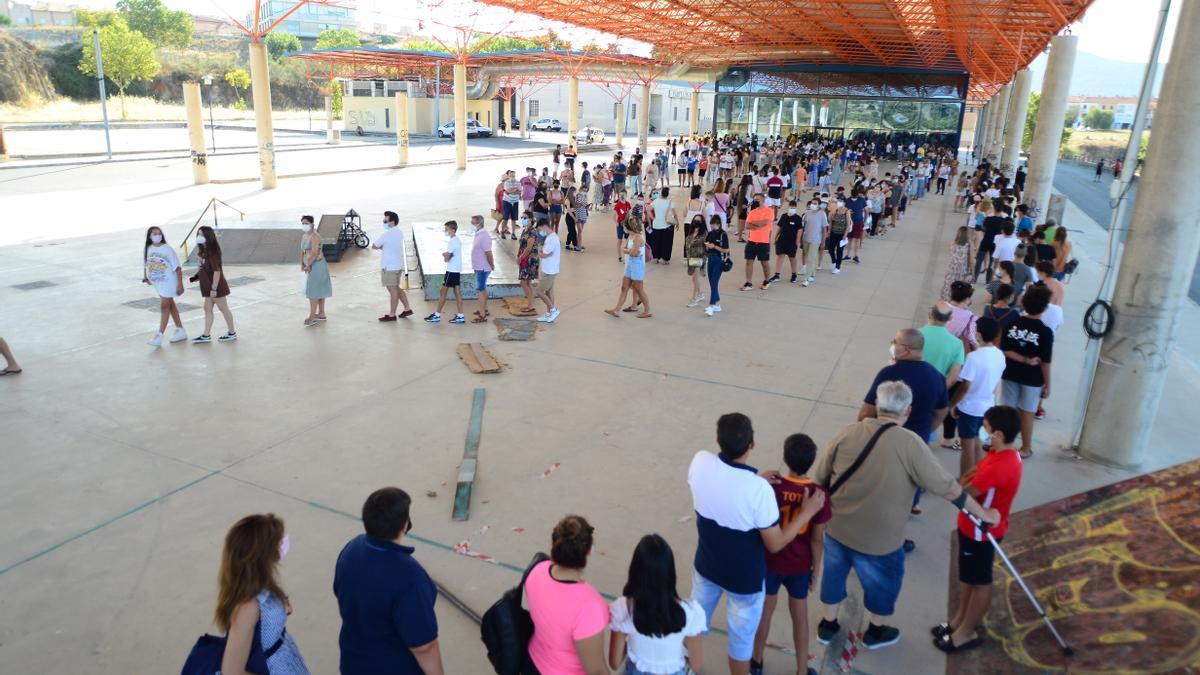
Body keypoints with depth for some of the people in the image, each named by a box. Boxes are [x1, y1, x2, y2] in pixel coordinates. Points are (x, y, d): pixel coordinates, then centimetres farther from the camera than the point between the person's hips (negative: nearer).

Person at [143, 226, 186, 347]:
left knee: (164, 306, -6)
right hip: (157, 283, 6)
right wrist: (145, 277, 2)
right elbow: (146, 265, 15)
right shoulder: (147, 249, 0)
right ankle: (181, 331, 25)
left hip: (168, 282, -6)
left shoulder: (168, 250, -14)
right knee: (170, 305, 14)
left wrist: (180, 285, -16)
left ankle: (159, 336, -2)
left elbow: (177, 268, -13)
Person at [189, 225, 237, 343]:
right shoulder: (204, 250, 7)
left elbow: (217, 271, -23)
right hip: (208, 286, 9)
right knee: (207, 309, 12)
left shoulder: (212, 252, -21)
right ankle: (206, 336, 19)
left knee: (224, 309, 5)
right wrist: (197, 277, 5)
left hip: (216, 286, -9)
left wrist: (214, 288, -22)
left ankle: (232, 333, 20)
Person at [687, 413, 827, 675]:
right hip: (744, 578, -5)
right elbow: (775, 544, -19)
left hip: (706, 565, 5)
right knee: (741, 638, 21)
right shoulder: (759, 490, -34)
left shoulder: (700, 463, -21)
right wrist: (808, 511, -10)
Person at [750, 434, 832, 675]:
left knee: (765, 610, 21)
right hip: (800, 566, 0)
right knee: (800, 615, 21)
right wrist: (816, 569, 2)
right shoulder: (820, 494, -20)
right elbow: (817, 539, -11)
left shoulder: (772, 488, -23)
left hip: (771, 562, 0)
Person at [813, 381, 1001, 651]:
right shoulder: (910, 443, -19)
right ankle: (876, 631, 46)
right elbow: (948, 488, -13)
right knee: (883, 581, 25)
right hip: (878, 537, -3)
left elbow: (819, 478, -3)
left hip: (836, 527, 3)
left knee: (834, 574, 26)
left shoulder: (848, 432, -9)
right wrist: (983, 513, 2)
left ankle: (827, 626, 45)